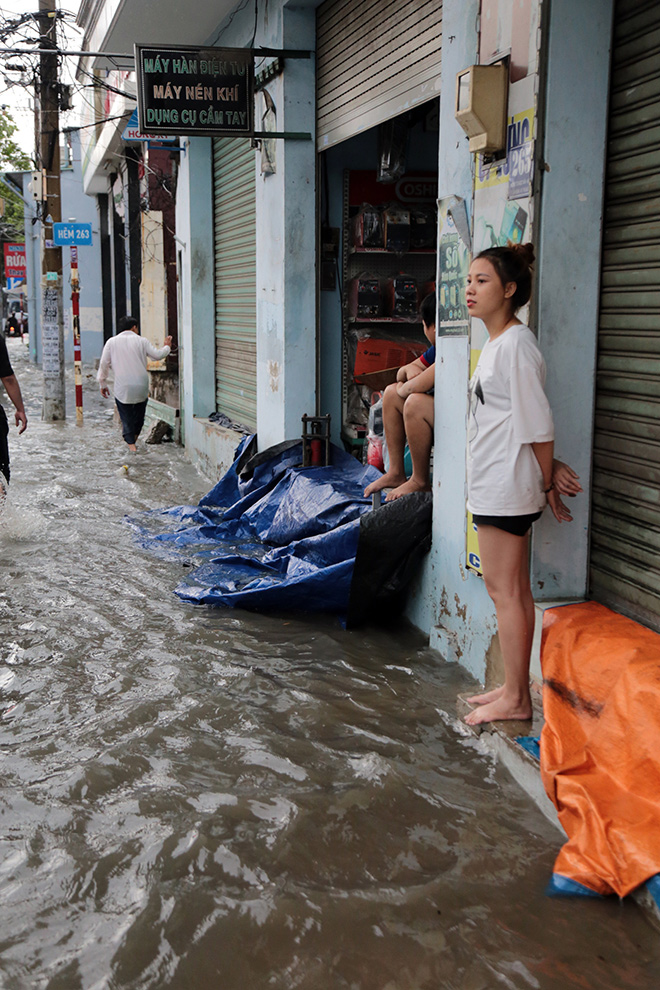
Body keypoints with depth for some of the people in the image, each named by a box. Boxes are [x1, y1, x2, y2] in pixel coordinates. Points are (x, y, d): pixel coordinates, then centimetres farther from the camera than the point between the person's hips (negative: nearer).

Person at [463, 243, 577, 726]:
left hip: (506, 486, -10)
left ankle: (516, 700, 8)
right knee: (514, 590, 14)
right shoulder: (496, 342, 15)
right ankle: (515, 688, 24)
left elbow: (538, 422, -16)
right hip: (495, 485, 10)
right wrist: (550, 470, 12)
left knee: (503, 589, -3)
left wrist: (548, 483, -10)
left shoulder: (516, 343, -16)